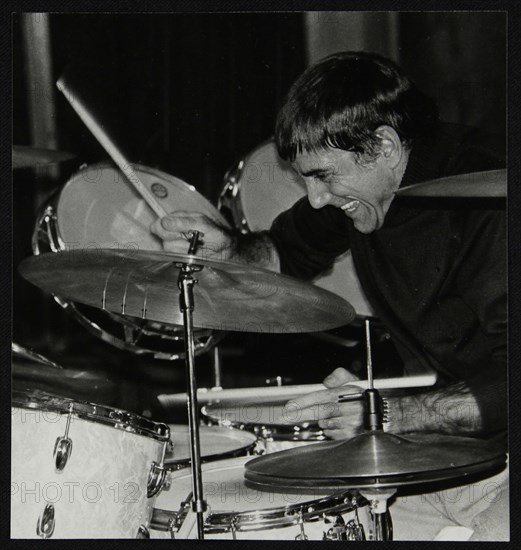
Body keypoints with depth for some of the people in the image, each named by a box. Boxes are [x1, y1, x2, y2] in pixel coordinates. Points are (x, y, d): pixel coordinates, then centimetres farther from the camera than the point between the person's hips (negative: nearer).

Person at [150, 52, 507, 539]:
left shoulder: (486, 196, -27)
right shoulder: (357, 182, -1)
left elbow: (508, 387, -32)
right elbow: (287, 252, 19)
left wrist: (393, 413, -42)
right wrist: (227, 250, -3)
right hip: (430, 402, 7)